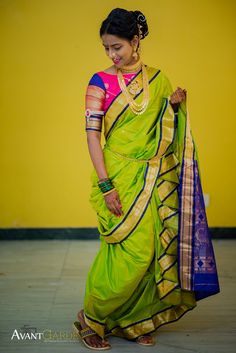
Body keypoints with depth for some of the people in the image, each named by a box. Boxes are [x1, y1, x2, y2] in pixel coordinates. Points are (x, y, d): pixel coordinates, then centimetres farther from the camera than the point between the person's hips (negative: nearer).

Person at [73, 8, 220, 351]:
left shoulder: (158, 79, 9)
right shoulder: (101, 81, -4)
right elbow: (92, 133, -9)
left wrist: (175, 105, -3)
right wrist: (105, 186, -18)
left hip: (156, 179, 5)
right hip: (121, 178, -4)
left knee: (152, 252, 5)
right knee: (129, 253, -8)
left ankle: (133, 321, 22)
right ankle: (91, 320, 11)